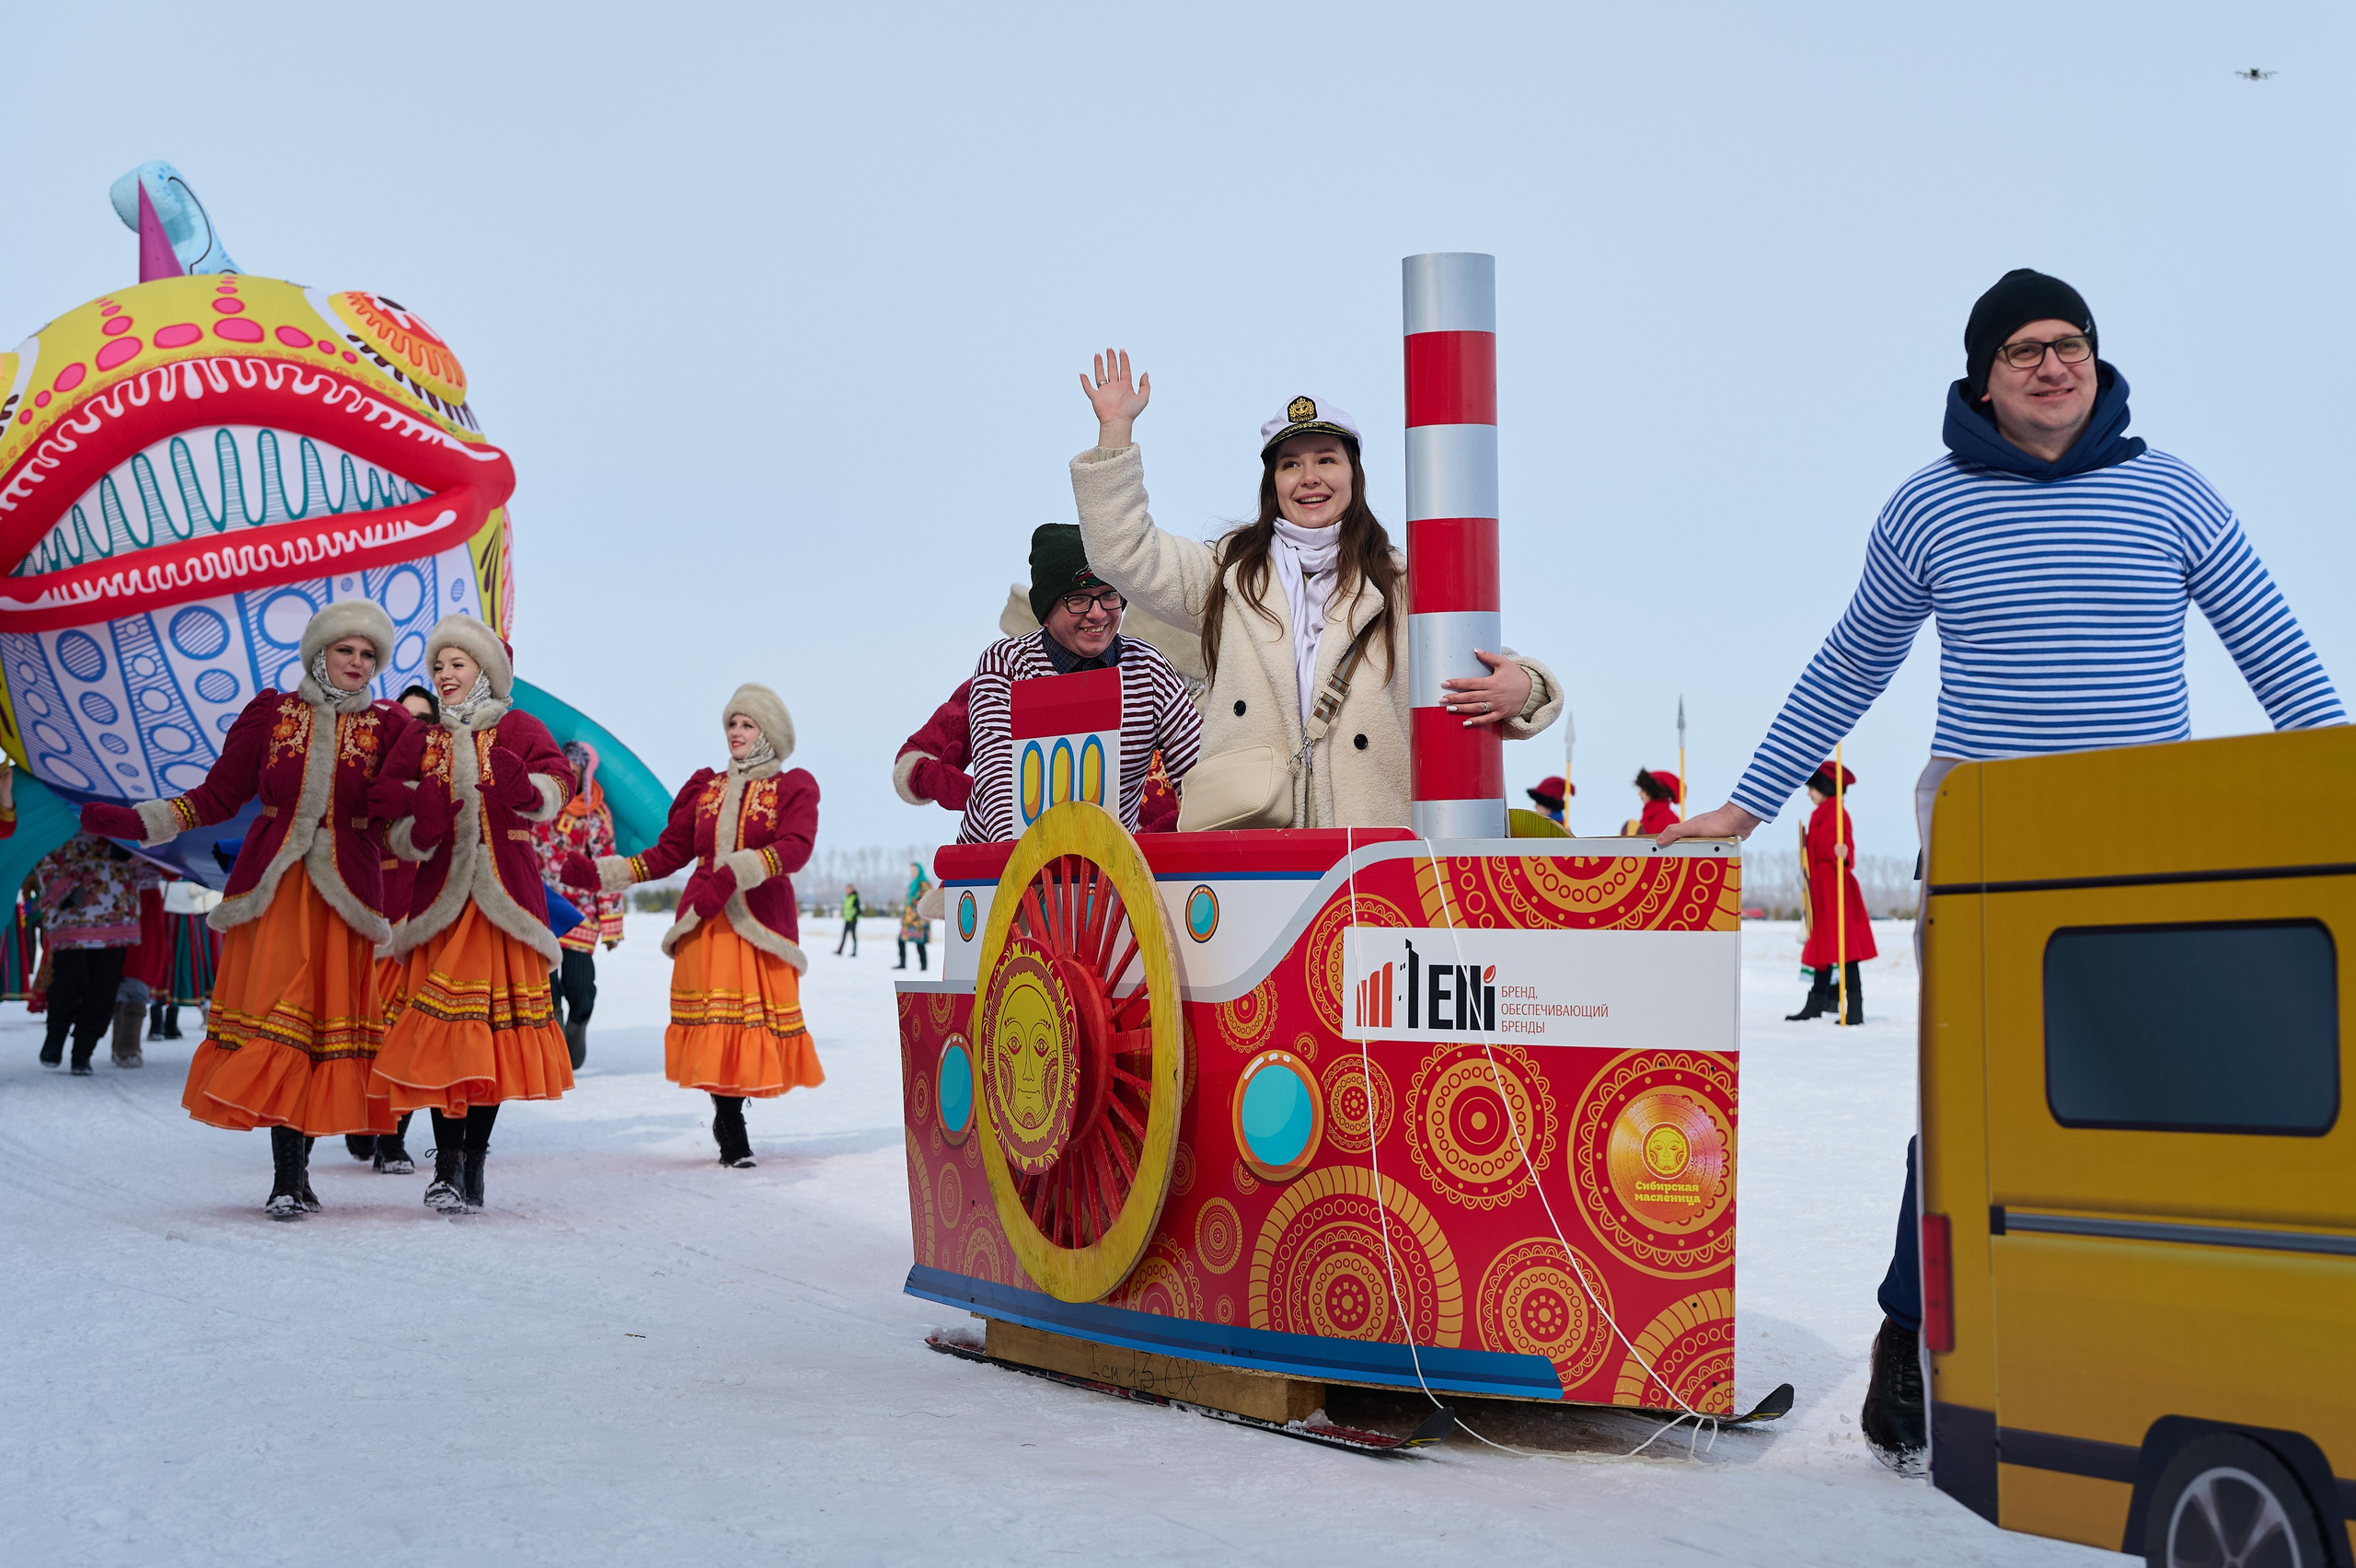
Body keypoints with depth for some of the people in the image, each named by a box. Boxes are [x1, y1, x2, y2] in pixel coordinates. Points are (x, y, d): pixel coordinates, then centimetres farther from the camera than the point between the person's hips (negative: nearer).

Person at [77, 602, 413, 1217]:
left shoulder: (387, 727, 9)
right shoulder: (270, 715, 10)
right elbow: (217, 796, 8)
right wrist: (138, 822, -2)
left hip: (346, 890, 1)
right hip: (273, 887, -1)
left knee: (329, 1019, -2)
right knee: (275, 1018, -10)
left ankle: (297, 1172, 8)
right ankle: (289, 1178, -12)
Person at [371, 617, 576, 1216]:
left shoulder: (519, 731, 8)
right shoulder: (419, 742, 14)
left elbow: (555, 791, -6)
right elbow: (399, 838, 10)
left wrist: (523, 787, -28)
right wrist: (422, 820, -13)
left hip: (506, 894, -1)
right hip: (442, 896, 1)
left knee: (498, 1025, -2)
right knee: (443, 1028, -9)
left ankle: (475, 1161, 6)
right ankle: (447, 1165, -7)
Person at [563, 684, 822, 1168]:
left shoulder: (794, 788, 6)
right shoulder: (704, 788, 18)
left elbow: (795, 848, -12)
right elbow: (667, 854, 16)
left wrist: (735, 872, -27)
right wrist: (599, 872, 6)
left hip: (763, 922, -3)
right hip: (705, 921, 3)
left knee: (757, 1016, -9)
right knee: (716, 1021, -7)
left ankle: (728, 1119, 7)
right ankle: (731, 1130, -1)